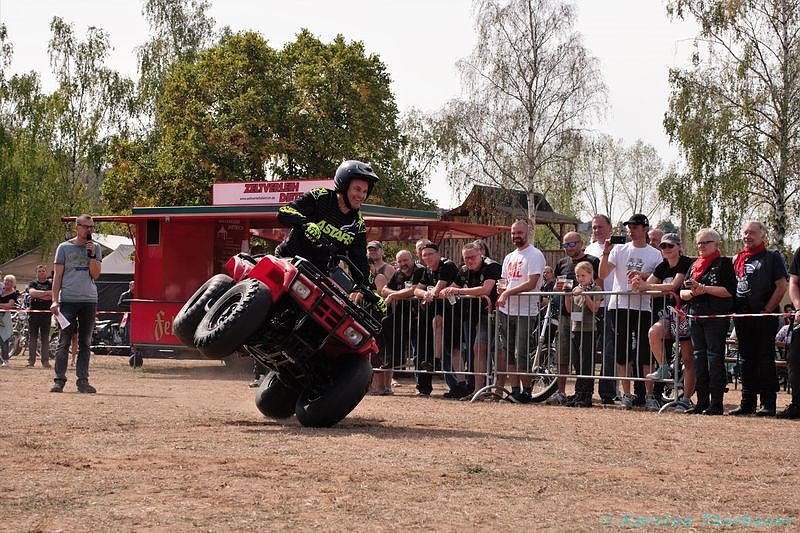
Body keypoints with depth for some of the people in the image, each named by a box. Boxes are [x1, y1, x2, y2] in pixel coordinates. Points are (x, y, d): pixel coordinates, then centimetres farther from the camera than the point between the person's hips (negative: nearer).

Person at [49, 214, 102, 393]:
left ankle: (83, 381, 5)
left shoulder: (95, 248, 11)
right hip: (68, 300, -2)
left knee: (85, 343, 4)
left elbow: (95, 274, 2)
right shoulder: (64, 247, 5)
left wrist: (91, 255, -9)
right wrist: (55, 300, -3)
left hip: (89, 300, 2)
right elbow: (57, 275, 4)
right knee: (64, 342, -3)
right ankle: (59, 380, -2)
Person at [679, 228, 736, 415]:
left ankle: (716, 403, -7)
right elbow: (682, 292, 16)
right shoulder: (694, 266, 19)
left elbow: (730, 291, -11)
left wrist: (704, 288, -14)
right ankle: (702, 402, 10)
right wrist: (692, 292, -6)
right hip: (696, 316, 7)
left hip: (717, 316, -7)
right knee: (699, 357, 6)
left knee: (715, 357, -8)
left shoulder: (724, 263, 0)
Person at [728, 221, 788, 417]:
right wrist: (735, 312, 7)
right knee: (746, 360, 9)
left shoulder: (772, 257, -1)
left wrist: (767, 310, -14)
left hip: (764, 317, -6)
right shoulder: (737, 259, 16)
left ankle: (768, 403, -3)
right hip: (741, 317, 6)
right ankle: (747, 403, 14)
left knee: (765, 359, -5)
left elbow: (782, 286, -8)